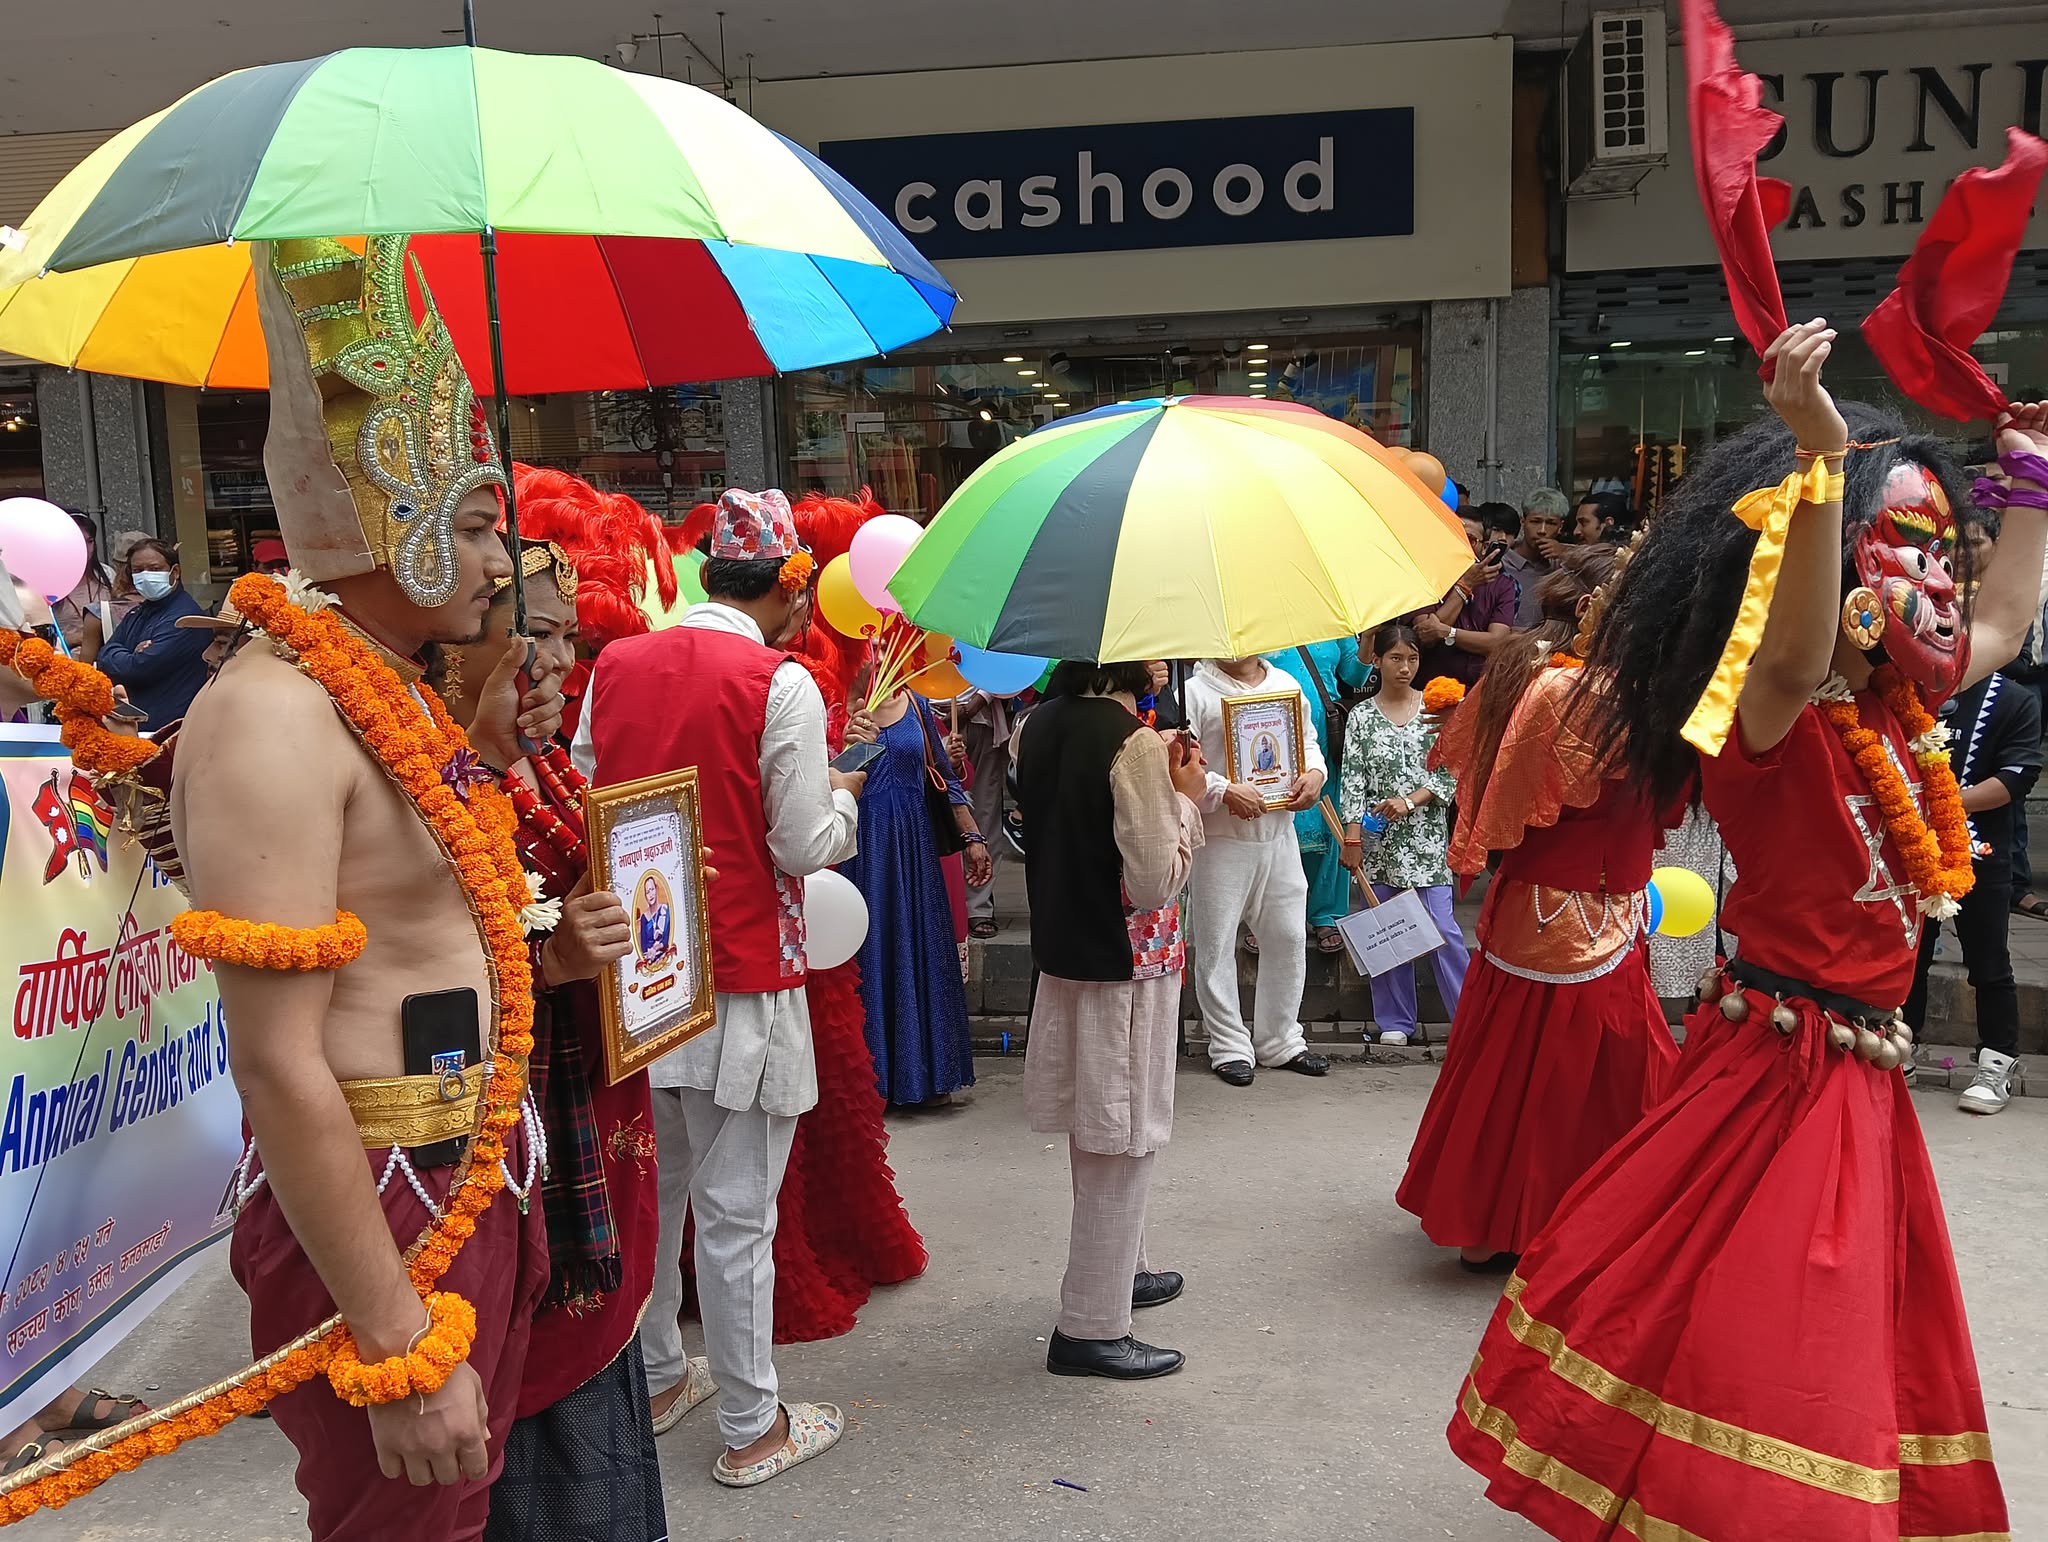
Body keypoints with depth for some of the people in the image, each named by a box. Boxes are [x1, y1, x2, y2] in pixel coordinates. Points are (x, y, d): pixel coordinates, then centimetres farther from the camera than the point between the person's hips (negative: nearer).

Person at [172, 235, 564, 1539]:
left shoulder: (394, 686, 8)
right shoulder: (273, 708, -21)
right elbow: (279, 1065, -25)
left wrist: (480, 751, 11)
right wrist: (398, 1348, -23)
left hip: (479, 1186, 9)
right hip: (376, 1216, -9)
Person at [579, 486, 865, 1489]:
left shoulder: (614, 666, 3)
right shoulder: (781, 685, -14)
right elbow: (807, 848, -13)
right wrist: (843, 797, 6)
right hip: (738, 979, -6)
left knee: (648, 1189, 20)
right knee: (736, 1212, 4)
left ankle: (653, 1374, 37)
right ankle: (752, 1429, 17)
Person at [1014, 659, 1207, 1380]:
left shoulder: (1037, 727, 3)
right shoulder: (1136, 744, -21)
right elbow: (1153, 885, -21)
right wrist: (1186, 801, -8)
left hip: (1061, 951, 8)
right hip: (1127, 964, -8)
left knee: (1095, 1132, 22)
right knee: (1122, 1144, 2)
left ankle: (1122, 1269, 40)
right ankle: (1090, 1328, 11)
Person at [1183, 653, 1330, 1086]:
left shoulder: (1287, 686, 10)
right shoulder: (1195, 692, -8)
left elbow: (1307, 741, 20)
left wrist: (1314, 772, -1)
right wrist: (1225, 792, -23)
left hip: (1278, 832, 5)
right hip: (1220, 839, -5)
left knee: (1288, 937, 12)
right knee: (1217, 944, 2)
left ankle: (1281, 1040, 26)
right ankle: (1229, 1046, 15)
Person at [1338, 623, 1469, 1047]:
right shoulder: (1362, 717, 3)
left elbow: (1450, 773, 0)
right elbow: (1353, 779, 0)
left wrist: (1410, 801, -12)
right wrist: (1352, 838, -5)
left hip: (1426, 836, -1)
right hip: (1378, 839, 1)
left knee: (1441, 928, -7)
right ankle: (1396, 1021, 16)